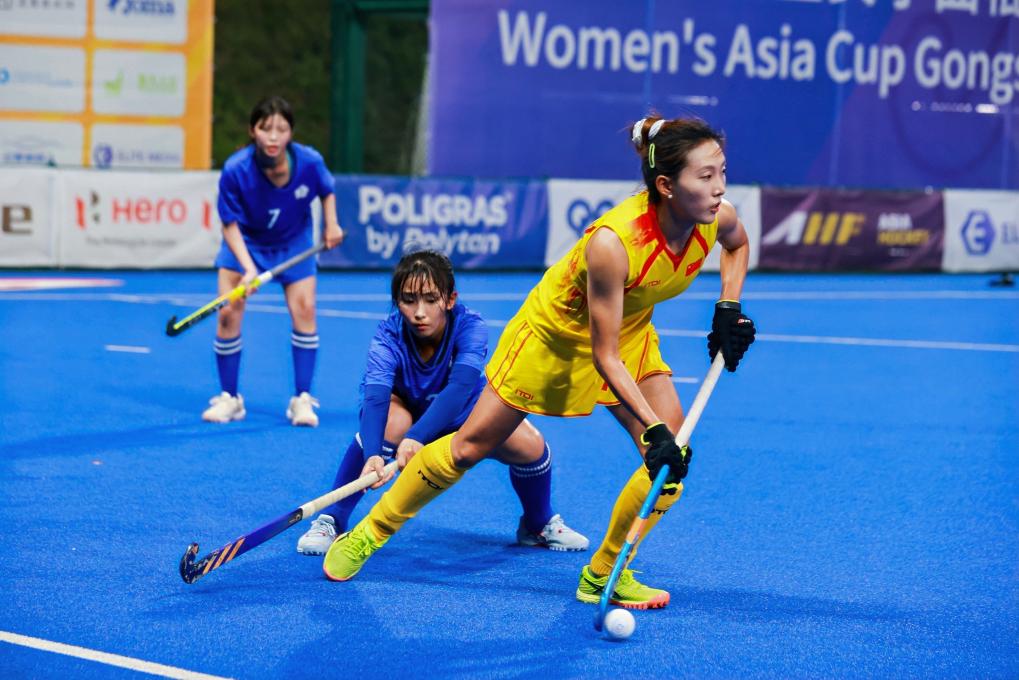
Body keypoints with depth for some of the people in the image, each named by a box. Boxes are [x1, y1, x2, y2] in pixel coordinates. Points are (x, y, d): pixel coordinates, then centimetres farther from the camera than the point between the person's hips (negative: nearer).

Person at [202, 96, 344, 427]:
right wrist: (248, 267, -35)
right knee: (228, 313, -9)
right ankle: (229, 398, 8)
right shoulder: (235, 170, -31)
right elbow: (231, 225, -24)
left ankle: (302, 399, 2)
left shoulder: (309, 161, -26)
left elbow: (327, 190, -1)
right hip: (246, 242, -1)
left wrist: (331, 225, -10)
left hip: (294, 242, 1)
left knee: (304, 308, -10)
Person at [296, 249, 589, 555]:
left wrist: (417, 437, -64)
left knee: (529, 445, -20)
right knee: (391, 422, -37)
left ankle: (539, 525, 12)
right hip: (407, 407, -1)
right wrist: (373, 455, -65)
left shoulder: (470, 327, -33)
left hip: (465, 414, 2)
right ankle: (330, 521, -23)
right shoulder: (388, 336, -32)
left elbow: (460, 387, -48)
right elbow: (375, 396, -46)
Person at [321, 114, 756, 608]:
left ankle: (604, 574, 7)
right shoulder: (611, 242, -42)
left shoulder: (717, 217, -24)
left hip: (630, 333, 5)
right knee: (470, 446, 3)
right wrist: (653, 429, -37)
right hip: (558, 332, -5)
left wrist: (729, 309, -8)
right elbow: (605, 356, -33)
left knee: (674, 456, -11)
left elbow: (738, 244, 6)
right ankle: (367, 534, 23)